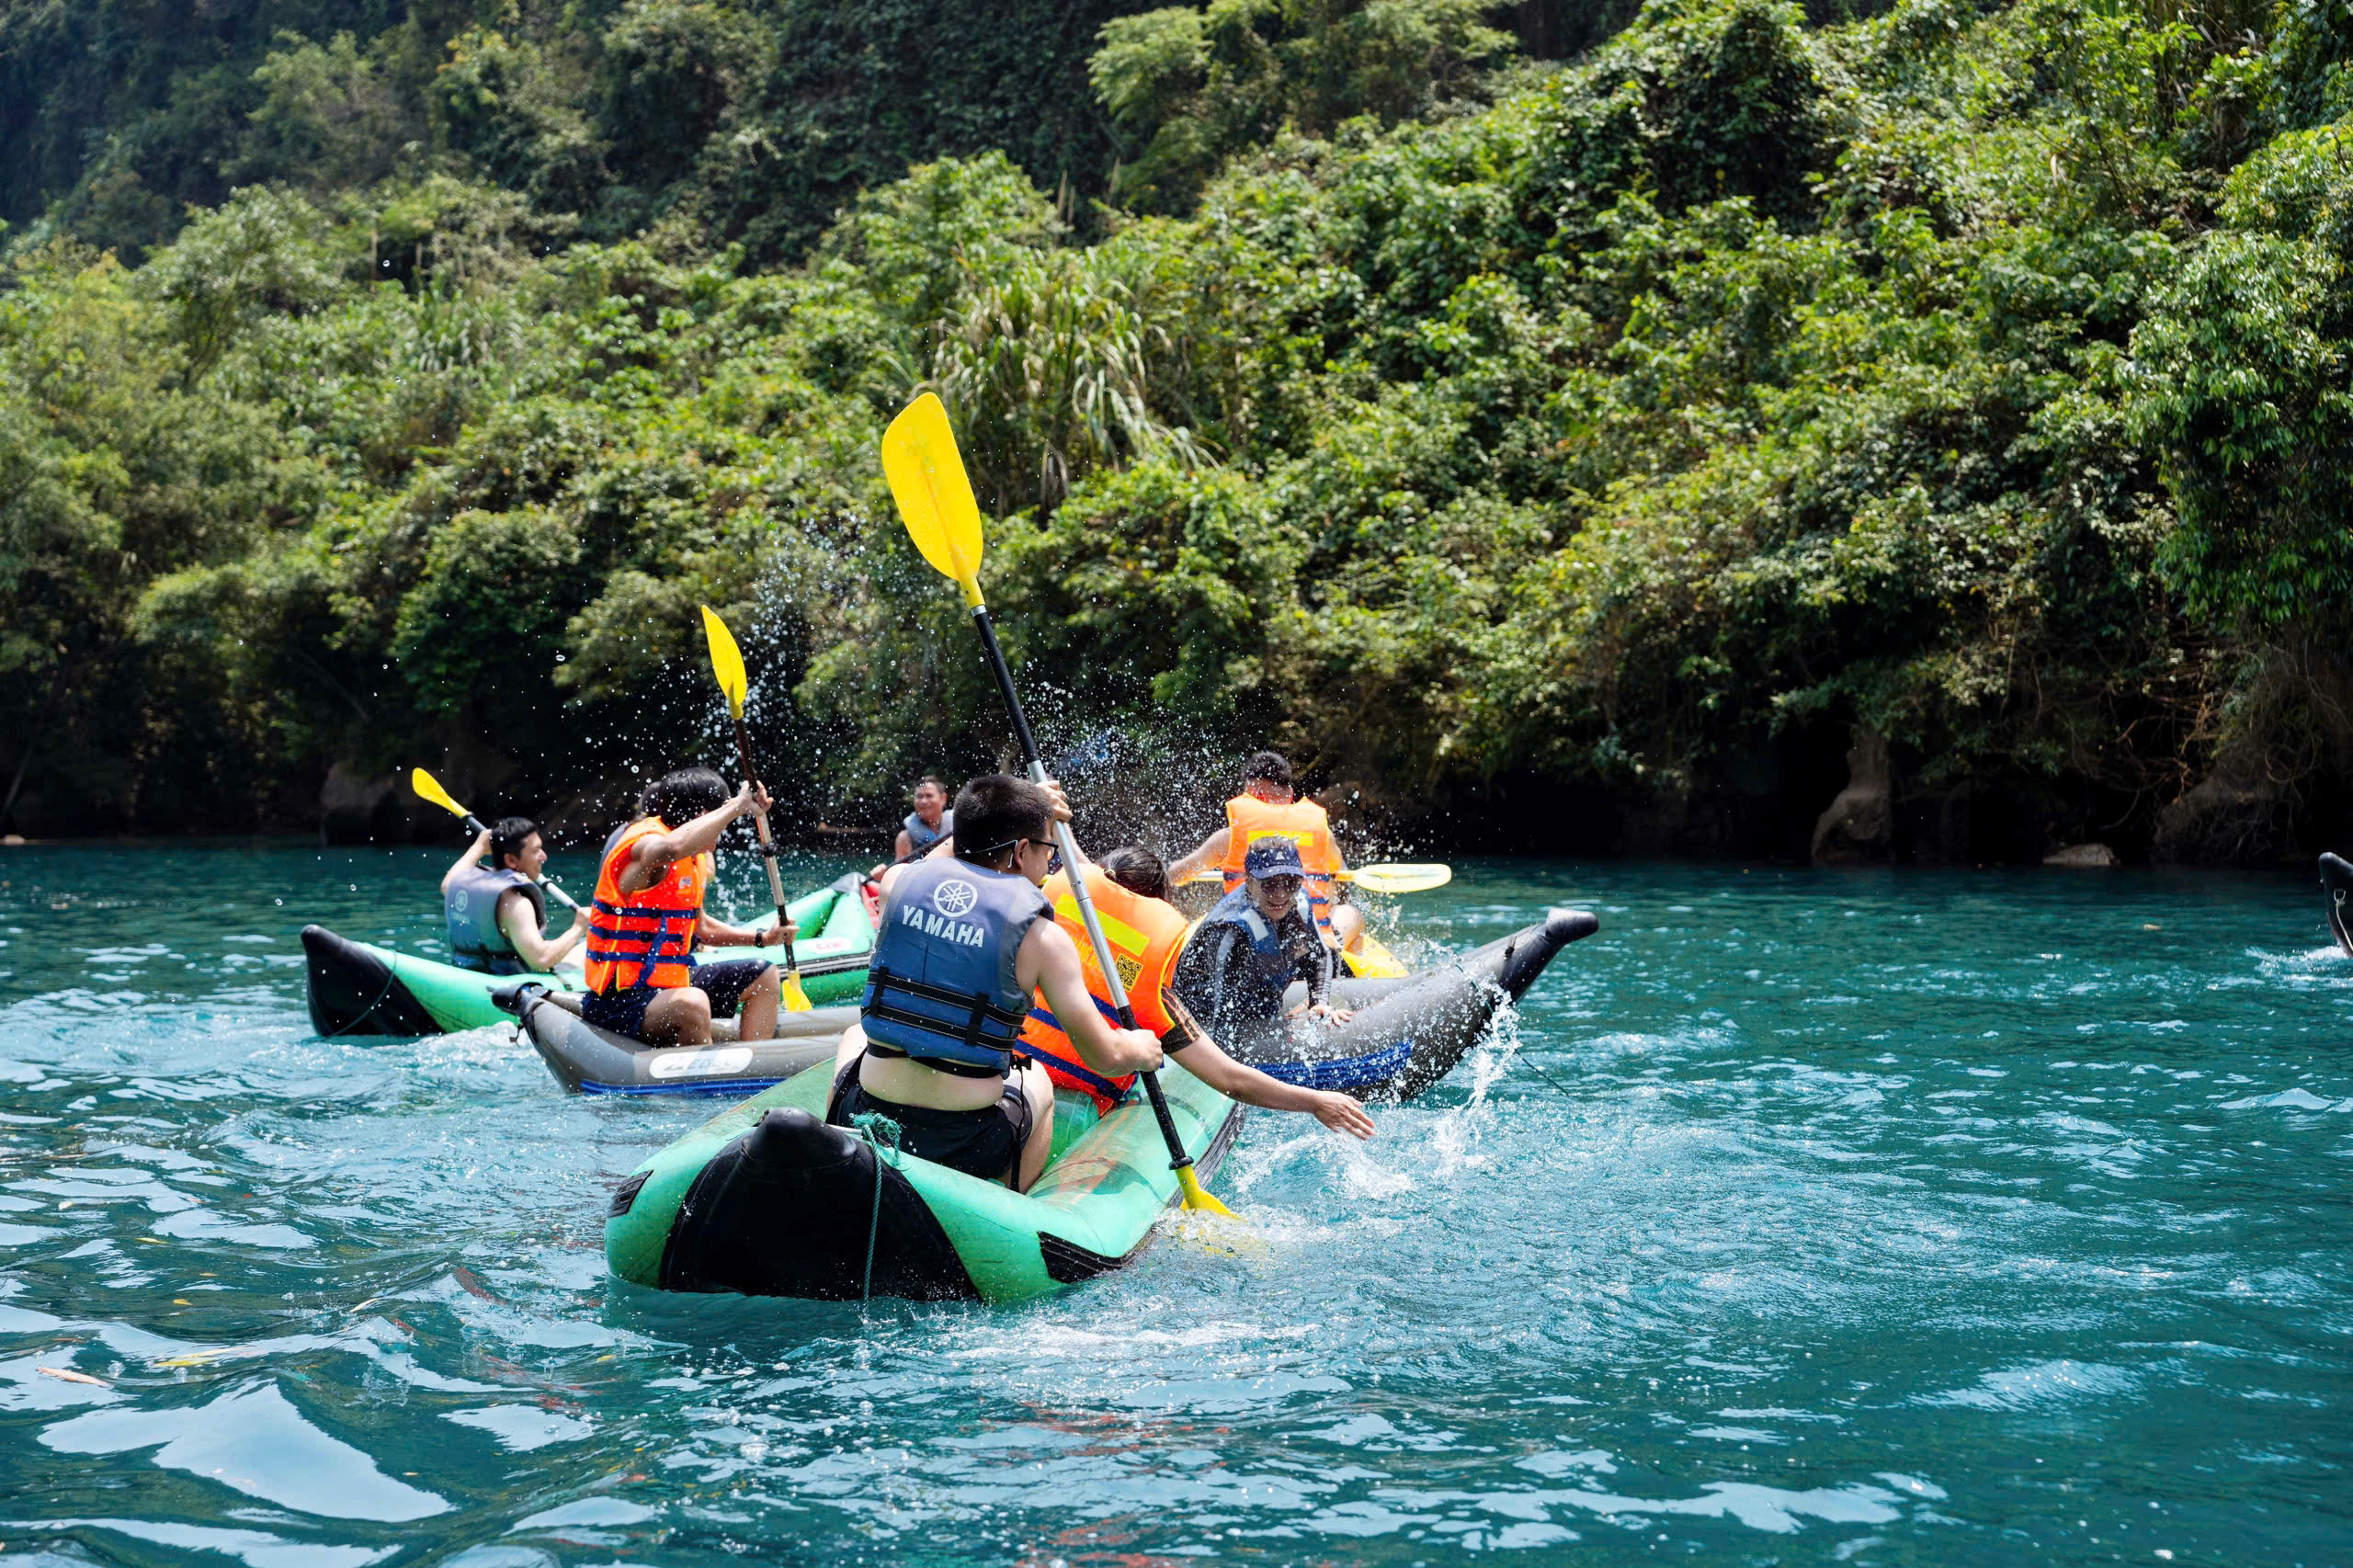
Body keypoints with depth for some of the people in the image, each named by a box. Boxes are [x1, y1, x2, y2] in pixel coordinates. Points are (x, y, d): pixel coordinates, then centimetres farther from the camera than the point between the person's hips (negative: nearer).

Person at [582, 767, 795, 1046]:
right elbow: (672, 848, -45)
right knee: (692, 1003, -39)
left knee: (763, 976, 17)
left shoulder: (696, 859, 12)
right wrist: (737, 805, -35)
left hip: (673, 982, 11)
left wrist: (761, 937, 14)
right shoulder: (646, 841, -18)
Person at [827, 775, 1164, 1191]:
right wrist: (1141, 1049, 18)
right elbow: (1104, 1056, -5)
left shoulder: (899, 881, 1)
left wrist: (1022, 813, 34)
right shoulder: (1042, 937, -9)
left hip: (862, 1126, 3)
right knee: (1037, 1079, 34)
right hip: (970, 1150, -2)